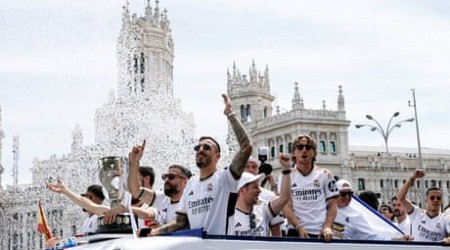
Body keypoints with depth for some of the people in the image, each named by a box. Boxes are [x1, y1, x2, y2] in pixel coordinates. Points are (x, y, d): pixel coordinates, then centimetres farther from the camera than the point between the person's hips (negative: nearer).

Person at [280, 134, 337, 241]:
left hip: (321, 233, 1)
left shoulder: (325, 175, 9)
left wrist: (327, 227, -10)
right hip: (296, 232, -1)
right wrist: (299, 227, -16)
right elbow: (286, 207, -1)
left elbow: (332, 205, 7)